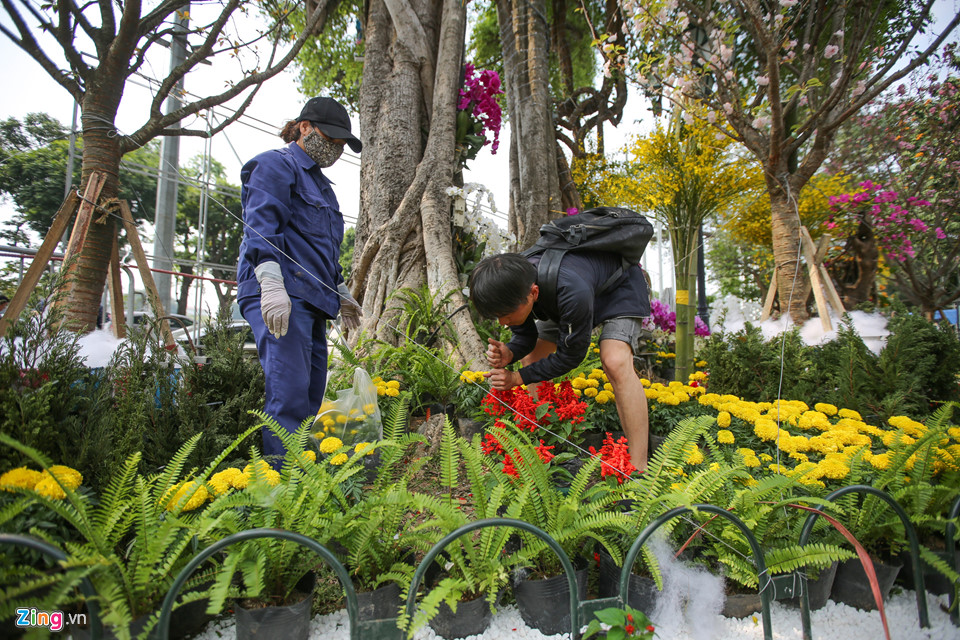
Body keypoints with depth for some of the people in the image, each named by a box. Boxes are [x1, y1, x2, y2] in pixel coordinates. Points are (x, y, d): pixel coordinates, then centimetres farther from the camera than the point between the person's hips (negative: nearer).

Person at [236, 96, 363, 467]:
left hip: (311, 301, 9)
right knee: (289, 394, -16)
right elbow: (261, 229, -11)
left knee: (311, 396, 5)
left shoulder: (320, 182, 30)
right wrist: (272, 284, -23)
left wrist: (341, 294, 30)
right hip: (281, 297, -9)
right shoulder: (276, 165, 2)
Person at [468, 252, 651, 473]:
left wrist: (518, 378, -27)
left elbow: (571, 355, -29)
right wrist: (509, 354, -33)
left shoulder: (573, 292, -45)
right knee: (532, 356, 0)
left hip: (620, 289, -7)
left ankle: (638, 469, -23)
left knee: (616, 363, -30)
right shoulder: (514, 285, -25)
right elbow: (525, 337, -10)